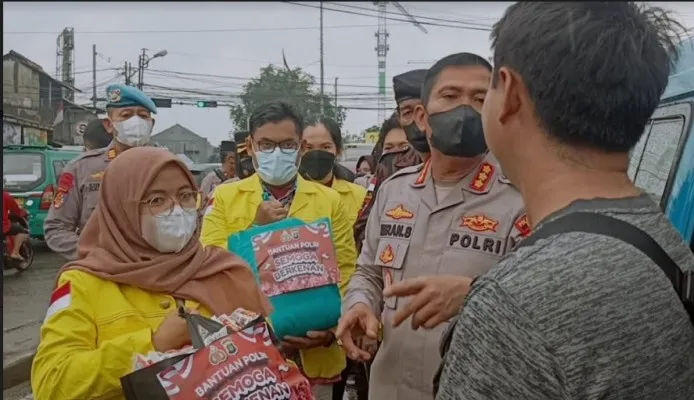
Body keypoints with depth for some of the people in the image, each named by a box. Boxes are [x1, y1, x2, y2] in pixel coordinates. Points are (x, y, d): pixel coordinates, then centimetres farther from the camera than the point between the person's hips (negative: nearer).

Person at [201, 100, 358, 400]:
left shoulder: (330, 201, 2)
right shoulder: (224, 197, 2)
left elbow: (346, 276, -2)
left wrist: (330, 329, -17)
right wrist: (255, 229, -15)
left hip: (312, 355, 0)